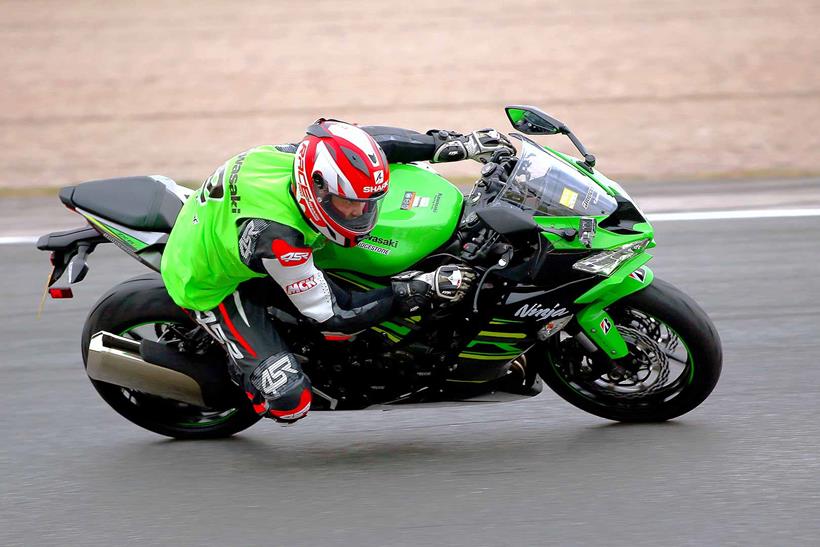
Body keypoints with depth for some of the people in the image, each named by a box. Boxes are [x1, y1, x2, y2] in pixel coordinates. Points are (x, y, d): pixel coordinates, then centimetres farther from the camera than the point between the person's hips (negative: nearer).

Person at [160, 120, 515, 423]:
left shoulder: (303, 156, -23)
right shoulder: (273, 236, -42)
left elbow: (373, 141, -2)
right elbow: (330, 317, -31)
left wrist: (456, 145, -8)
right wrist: (418, 291, -34)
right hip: (212, 286, -8)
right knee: (290, 402, -21)